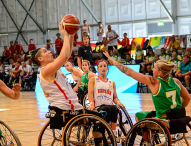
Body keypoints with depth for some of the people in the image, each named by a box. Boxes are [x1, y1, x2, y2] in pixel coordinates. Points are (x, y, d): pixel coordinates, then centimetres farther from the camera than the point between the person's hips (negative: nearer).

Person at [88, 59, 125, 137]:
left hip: (110, 105, 3)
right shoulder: (93, 80, 15)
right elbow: (90, 93, 0)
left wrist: (118, 102, -6)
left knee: (114, 108, -35)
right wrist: (92, 103, -20)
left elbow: (115, 97, 20)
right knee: (107, 109, -38)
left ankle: (114, 133, -35)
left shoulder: (112, 83, 25)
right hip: (98, 108, -2)